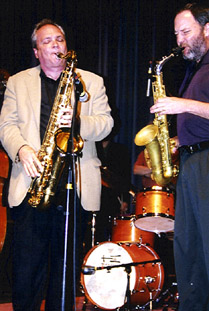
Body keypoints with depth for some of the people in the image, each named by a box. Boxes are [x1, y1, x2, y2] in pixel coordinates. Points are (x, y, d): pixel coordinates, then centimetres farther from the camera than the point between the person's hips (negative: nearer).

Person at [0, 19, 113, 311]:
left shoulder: (91, 82, 13)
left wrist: (78, 121, -17)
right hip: (33, 181, 0)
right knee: (27, 262, -3)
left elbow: (106, 122, 3)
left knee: (66, 261, 4)